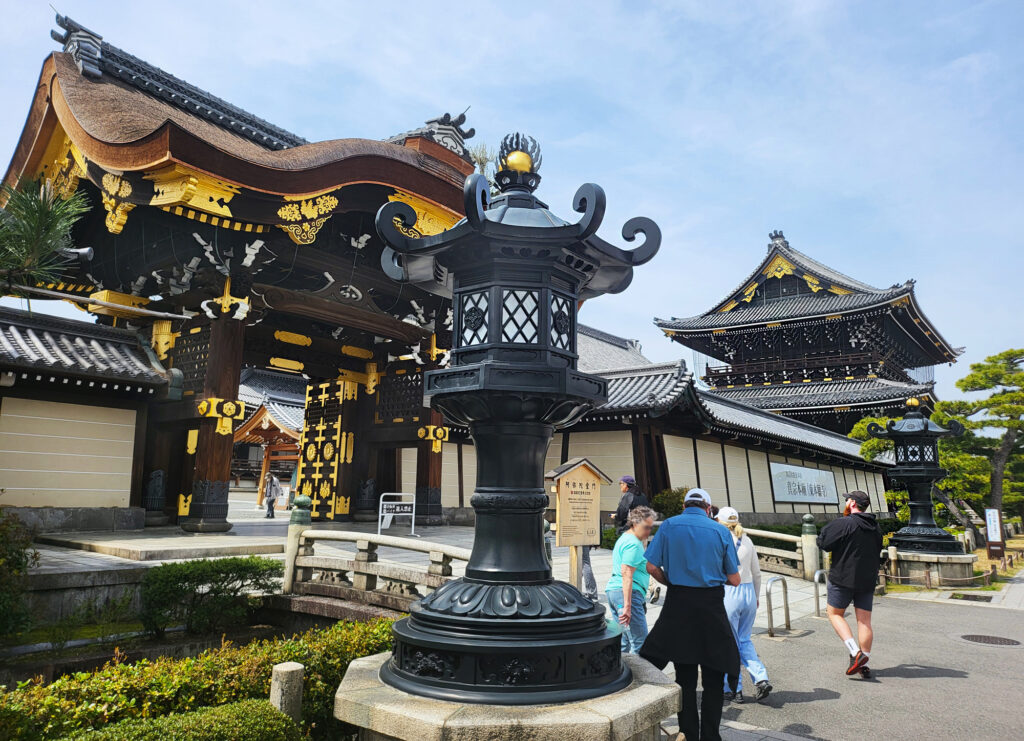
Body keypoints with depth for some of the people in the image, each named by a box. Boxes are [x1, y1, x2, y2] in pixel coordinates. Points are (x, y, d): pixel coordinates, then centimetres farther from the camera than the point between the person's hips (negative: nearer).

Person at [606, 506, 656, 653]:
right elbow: (627, 575, -20)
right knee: (640, 642, -9)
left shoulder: (624, 538, 20)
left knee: (623, 642, 13)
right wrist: (627, 606, -24)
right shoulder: (634, 544, -12)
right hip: (626, 593, -10)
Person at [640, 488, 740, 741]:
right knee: (713, 678, 13)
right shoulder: (721, 531, 0)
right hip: (712, 605, -1)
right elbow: (734, 579, 1)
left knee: (684, 677, 13)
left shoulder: (668, 526, 0)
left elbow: (652, 567, -4)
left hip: (678, 605, 1)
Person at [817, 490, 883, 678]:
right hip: (868, 581, 6)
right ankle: (864, 665, 12)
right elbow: (878, 554, 20)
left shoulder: (844, 523, -16)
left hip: (843, 578, -6)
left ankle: (855, 653, -7)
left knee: (835, 614, 8)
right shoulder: (875, 527, 9)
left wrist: (828, 527, 0)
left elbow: (822, 543, -17)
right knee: (865, 620, 9)